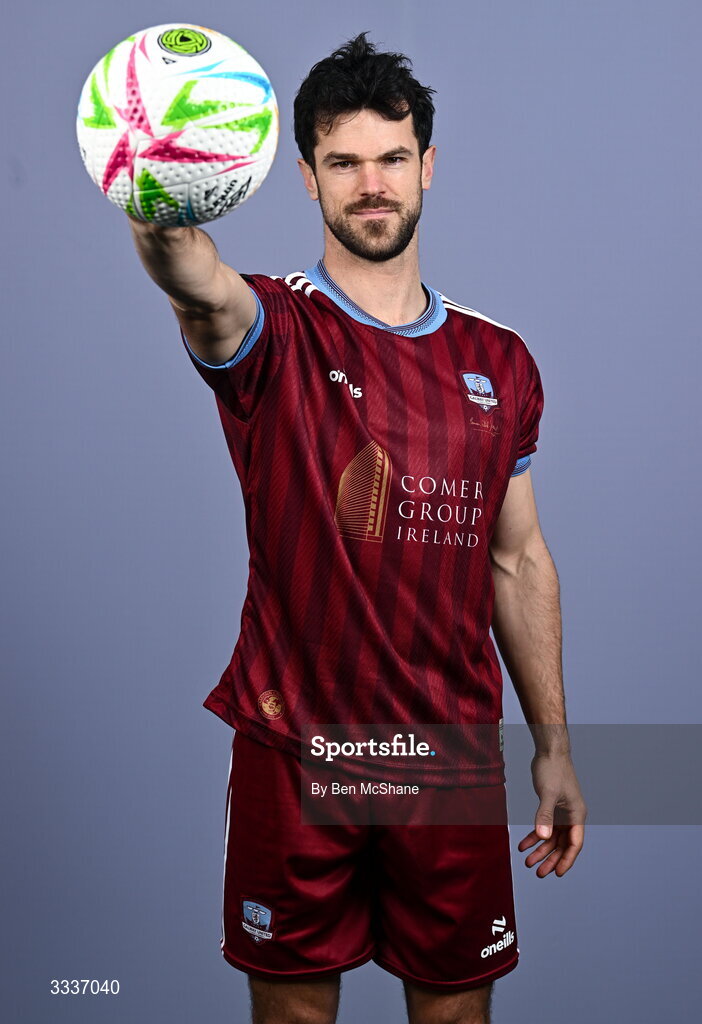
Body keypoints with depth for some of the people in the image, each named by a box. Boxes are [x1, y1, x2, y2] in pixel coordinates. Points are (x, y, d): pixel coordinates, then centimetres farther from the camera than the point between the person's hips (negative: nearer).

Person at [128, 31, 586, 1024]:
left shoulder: (500, 362, 6)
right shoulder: (272, 329, -5)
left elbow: (519, 561, 10)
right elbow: (209, 297, -31)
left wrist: (553, 746, 9)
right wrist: (169, 234, -55)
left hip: (455, 756, 3)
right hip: (294, 751, -2)